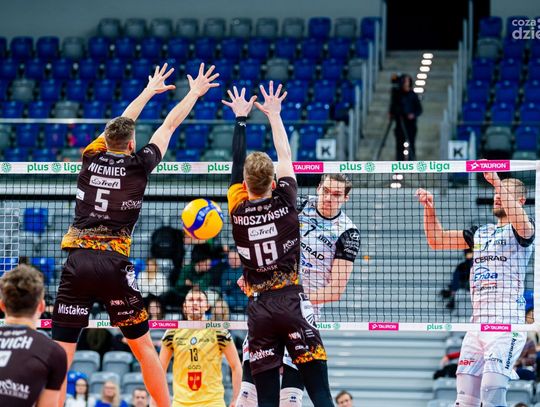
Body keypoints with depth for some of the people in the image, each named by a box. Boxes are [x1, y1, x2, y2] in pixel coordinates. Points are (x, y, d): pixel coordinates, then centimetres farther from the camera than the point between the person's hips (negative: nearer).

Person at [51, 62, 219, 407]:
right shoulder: (138, 165, 3)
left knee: (61, 354, -1)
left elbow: (120, 125, 29)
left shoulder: (92, 158, 10)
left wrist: (150, 90, 43)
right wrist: (195, 92, 33)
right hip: (113, 263, -2)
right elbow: (169, 125, 17)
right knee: (144, 348, 10)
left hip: (78, 261, 2)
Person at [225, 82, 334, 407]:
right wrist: (274, 114, 26)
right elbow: (285, 155, 13)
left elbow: (237, 162, 15)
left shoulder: (238, 209, 1)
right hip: (293, 302, -2)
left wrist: (241, 118, 25)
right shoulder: (285, 202, -1)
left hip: (259, 308, 2)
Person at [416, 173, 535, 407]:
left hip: (507, 322, -7)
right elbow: (437, 241, 24)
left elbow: (521, 222, -24)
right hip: (477, 321, 7)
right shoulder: (481, 233, 22)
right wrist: (429, 209, 9)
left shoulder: (522, 230, 1)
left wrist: (498, 183, -26)